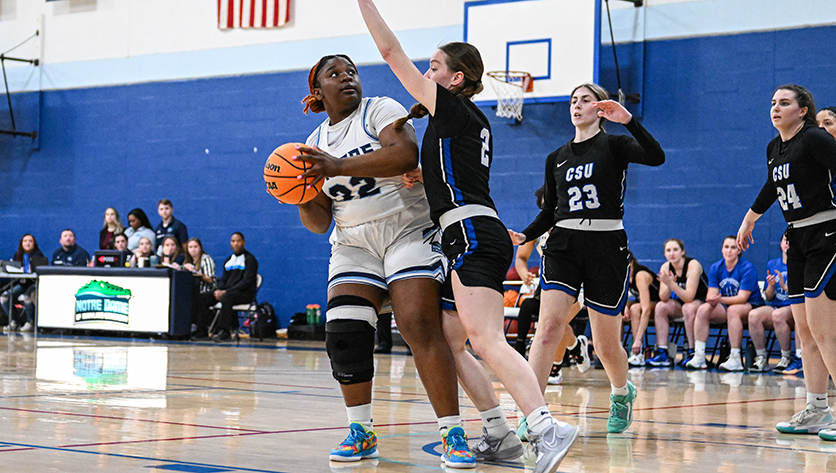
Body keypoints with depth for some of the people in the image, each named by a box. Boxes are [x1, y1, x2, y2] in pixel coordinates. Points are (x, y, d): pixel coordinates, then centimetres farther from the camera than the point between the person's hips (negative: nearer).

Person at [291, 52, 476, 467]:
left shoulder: (379, 110, -3)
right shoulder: (316, 143, 12)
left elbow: (407, 154, -24)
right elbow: (320, 222, 12)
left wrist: (339, 166, -28)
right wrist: (304, 201, -11)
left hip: (409, 233, -5)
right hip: (354, 245, 5)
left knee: (421, 329, -18)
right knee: (344, 335, -12)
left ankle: (453, 434, -14)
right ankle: (361, 433, 3)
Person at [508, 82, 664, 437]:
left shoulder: (614, 145, 2)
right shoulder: (556, 158, 16)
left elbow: (656, 157, -18)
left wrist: (628, 120, -29)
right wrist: (525, 236, 2)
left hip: (607, 248, -3)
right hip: (563, 245, 3)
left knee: (606, 344, 5)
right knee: (549, 324, -18)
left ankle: (622, 392, 37)